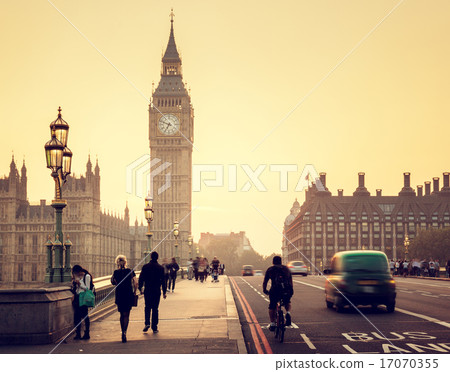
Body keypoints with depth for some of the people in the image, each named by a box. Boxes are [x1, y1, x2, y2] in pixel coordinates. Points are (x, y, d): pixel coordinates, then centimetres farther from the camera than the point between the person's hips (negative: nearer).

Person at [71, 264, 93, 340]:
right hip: (76, 298, 7)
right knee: (76, 316, 3)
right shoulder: (77, 277, 16)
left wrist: (79, 283, -14)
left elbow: (87, 288, -9)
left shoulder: (87, 276, -4)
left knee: (85, 316, -4)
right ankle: (77, 334, 8)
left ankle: (86, 334, 1)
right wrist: (74, 282, 6)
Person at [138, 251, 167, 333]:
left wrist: (140, 288, 9)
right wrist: (164, 292, 5)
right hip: (157, 291, 0)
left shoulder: (145, 267, -2)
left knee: (147, 308, 14)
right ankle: (154, 327, 5)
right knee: (155, 309, 5)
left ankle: (147, 323, -5)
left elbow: (141, 278, -1)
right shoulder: (160, 268, -2)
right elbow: (163, 280, -1)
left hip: (147, 291, 0)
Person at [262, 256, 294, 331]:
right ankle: (288, 313, 3)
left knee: (272, 307, 19)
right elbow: (291, 282, 30)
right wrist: (291, 291, 44)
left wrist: (264, 290, 40)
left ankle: (272, 324, 12)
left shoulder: (270, 269, 19)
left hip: (275, 290, -2)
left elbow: (265, 282, 23)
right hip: (287, 290, 2)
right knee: (287, 302, 31)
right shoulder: (286, 269, 25)